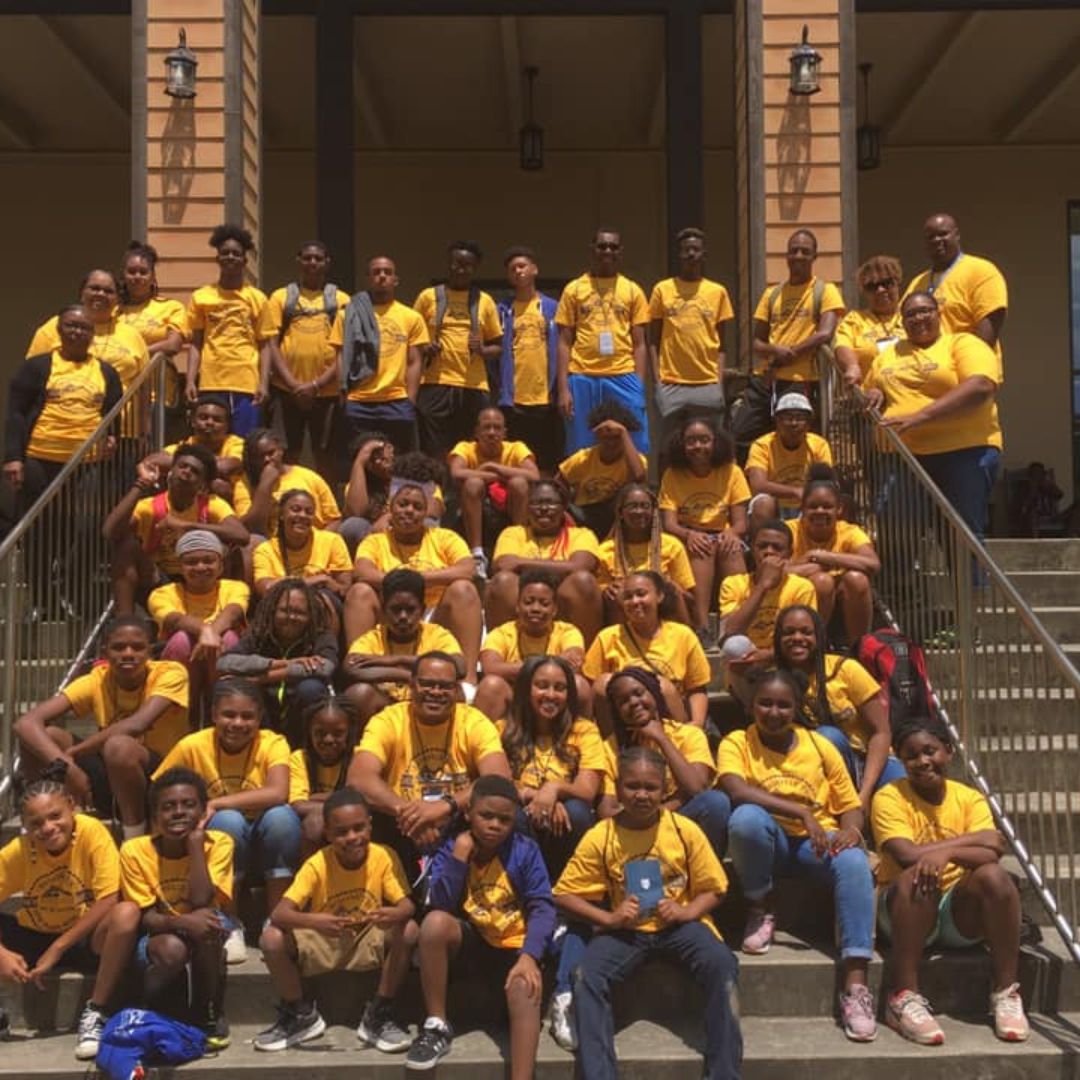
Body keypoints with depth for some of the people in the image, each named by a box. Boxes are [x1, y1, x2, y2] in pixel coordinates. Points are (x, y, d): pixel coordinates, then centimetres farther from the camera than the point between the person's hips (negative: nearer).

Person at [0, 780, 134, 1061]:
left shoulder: (92, 832, -21)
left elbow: (107, 901, -24)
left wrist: (57, 949, -24)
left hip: (86, 938, -3)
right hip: (34, 938, 3)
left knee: (124, 918, -34)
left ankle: (95, 1014, -19)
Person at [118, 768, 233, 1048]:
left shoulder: (218, 843, -12)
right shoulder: (135, 851, -12)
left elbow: (202, 902, -24)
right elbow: (145, 917, -13)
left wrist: (195, 842, -23)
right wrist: (181, 922, -35)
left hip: (207, 940, 1)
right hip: (157, 939, -1)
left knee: (209, 921, -35)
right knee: (172, 949, -36)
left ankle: (209, 1015, -13)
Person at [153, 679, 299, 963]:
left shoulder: (273, 744, -15)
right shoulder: (193, 746, -12)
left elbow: (278, 794, -32)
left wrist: (215, 804, -34)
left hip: (266, 844, 0)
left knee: (281, 815, -32)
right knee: (228, 820, -33)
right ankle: (229, 927, -17)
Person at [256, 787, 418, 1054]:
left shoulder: (384, 857, -17)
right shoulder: (317, 864, -19)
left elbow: (407, 905, -22)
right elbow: (279, 913, -28)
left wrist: (395, 914, -48)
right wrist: (313, 921, -50)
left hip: (368, 941, 0)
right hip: (321, 943, 0)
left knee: (408, 931, -30)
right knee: (271, 939, -27)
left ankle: (378, 1016, -10)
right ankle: (301, 1015, 0)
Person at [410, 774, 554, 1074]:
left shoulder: (525, 850, -8)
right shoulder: (450, 849, -5)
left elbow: (542, 907, -16)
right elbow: (440, 907, -18)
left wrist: (529, 956, -32)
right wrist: (460, 855, -21)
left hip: (513, 946, -2)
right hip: (470, 941, 2)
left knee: (525, 987, -35)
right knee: (434, 922, -30)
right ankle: (437, 1027, -15)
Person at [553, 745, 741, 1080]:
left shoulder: (685, 830, -7)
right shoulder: (599, 837, -7)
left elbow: (712, 889, 2)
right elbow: (565, 895, -3)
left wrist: (687, 912, -18)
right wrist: (609, 919, -17)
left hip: (678, 924, 0)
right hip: (625, 928, 1)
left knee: (720, 963, -29)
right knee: (587, 976, -27)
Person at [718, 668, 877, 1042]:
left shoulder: (820, 746, 5)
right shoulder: (737, 743, -3)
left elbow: (850, 805, 8)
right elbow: (736, 790, -24)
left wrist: (850, 830, -17)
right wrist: (801, 813, -31)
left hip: (816, 842, 2)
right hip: (768, 843, -1)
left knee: (854, 862, -32)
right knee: (747, 818, -36)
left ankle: (855, 983, -34)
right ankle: (761, 910, -9)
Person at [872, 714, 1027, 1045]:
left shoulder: (968, 798, 1)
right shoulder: (890, 797, -7)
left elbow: (992, 853, -16)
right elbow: (906, 855, -23)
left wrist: (945, 852, -33)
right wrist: (968, 841, -17)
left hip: (959, 915, 3)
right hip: (904, 912, -2)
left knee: (994, 876, -26)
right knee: (916, 877, -34)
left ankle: (1005, 992, -14)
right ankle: (903, 997, -29)